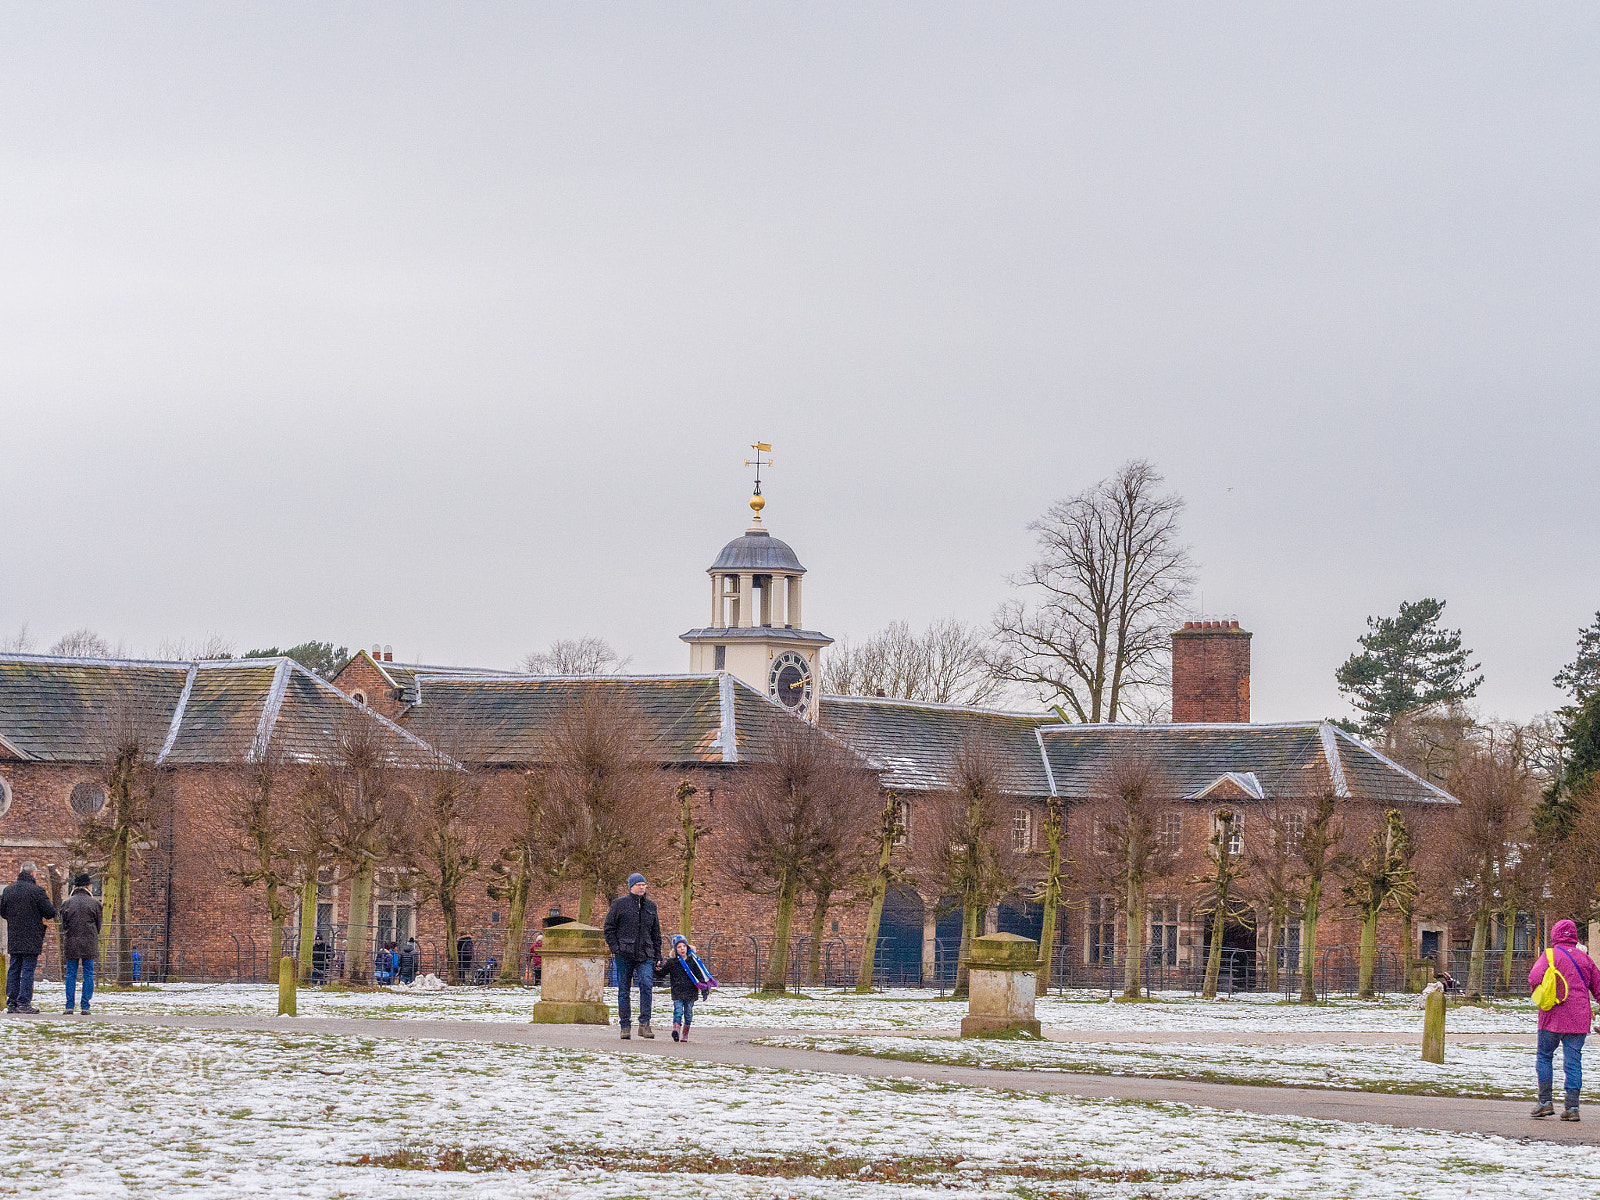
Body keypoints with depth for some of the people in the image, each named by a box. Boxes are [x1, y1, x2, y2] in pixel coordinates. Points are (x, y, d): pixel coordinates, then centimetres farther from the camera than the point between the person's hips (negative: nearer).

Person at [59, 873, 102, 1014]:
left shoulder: (67, 903, 3)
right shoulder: (94, 903, 0)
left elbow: (63, 925, 7)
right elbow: (98, 924, 7)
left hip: (71, 943, 1)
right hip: (89, 944, -1)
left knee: (71, 975, 5)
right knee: (88, 975, 2)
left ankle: (69, 1006, 0)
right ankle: (85, 1006, -3)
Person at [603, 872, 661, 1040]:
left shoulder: (650, 906, 14)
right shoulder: (620, 904, 3)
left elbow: (656, 932, 20)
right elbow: (609, 927, 5)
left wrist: (657, 955, 15)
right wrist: (615, 948, -6)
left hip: (645, 954, 2)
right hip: (624, 954, -2)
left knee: (646, 985, -16)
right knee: (623, 990, 1)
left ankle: (644, 1024, -13)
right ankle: (625, 1026, 8)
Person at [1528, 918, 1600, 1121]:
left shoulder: (1550, 955, -4)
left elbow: (1534, 978, -16)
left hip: (1553, 1018, -3)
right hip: (1579, 1020, 3)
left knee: (1545, 1057, 11)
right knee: (1573, 1061, 4)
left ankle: (1545, 1102, 6)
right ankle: (1572, 1107, -2)